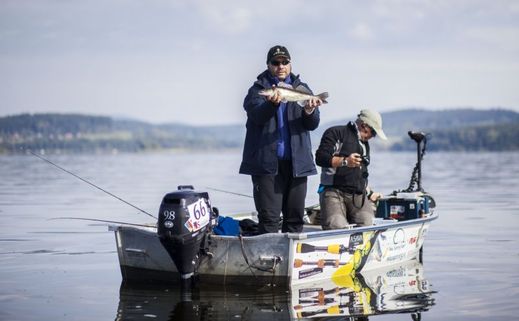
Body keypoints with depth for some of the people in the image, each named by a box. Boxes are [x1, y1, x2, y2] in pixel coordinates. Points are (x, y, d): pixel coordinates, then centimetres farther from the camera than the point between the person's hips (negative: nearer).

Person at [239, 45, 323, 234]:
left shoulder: (302, 88, 14)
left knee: (295, 217, 8)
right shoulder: (259, 89, 5)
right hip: (268, 162, -4)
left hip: (296, 162, 4)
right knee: (269, 218, -8)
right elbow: (257, 115, -15)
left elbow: (312, 125, 6)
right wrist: (273, 103, -35)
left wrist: (309, 111, -18)